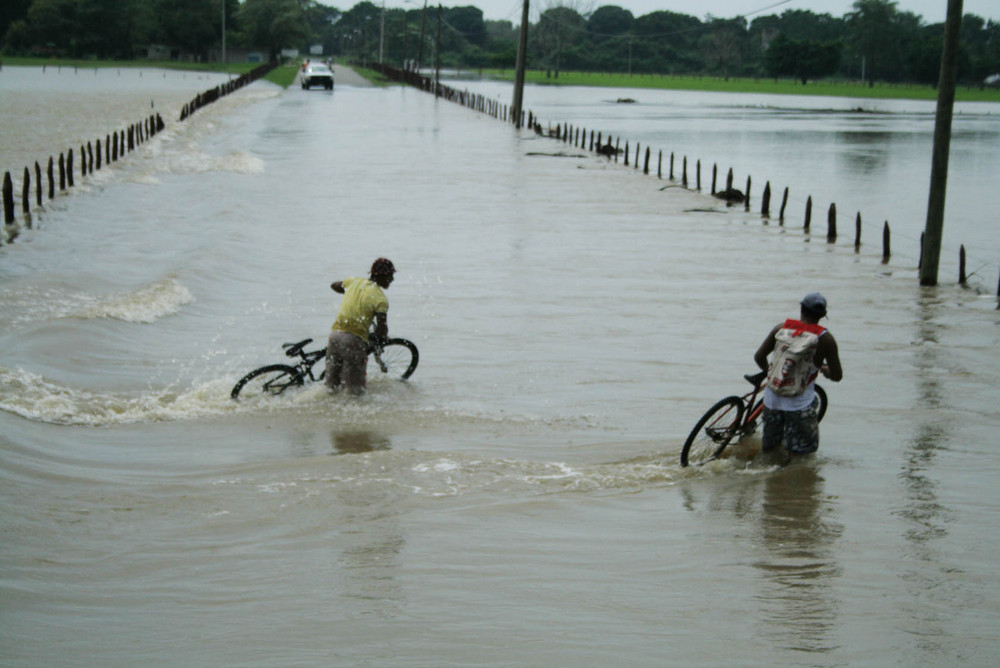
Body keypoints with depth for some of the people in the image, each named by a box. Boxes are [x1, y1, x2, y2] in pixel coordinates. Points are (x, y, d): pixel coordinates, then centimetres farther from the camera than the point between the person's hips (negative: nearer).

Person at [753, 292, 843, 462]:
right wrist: (824, 369, 19)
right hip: (799, 405, -4)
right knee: (797, 456, 7)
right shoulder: (825, 339, -7)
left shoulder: (781, 328, 1)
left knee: (767, 447, 21)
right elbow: (837, 376, -4)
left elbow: (759, 356, 4)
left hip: (771, 400, 4)